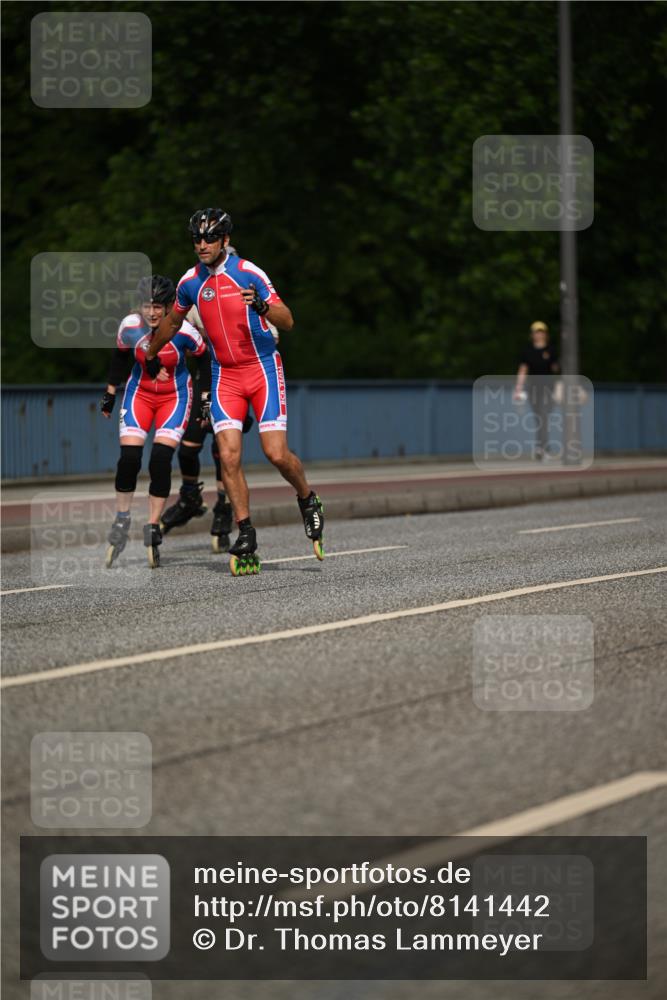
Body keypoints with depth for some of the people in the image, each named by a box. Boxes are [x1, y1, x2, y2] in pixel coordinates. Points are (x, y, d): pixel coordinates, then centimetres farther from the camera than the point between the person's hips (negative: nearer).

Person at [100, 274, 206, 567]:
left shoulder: (183, 331, -24)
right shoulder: (130, 326, -17)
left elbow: (205, 359, -6)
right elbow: (120, 356, 5)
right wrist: (110, 391, 11)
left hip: (175, 397, -2)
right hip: (139, 393, 2)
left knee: (160, 462, -15)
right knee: (129, 458, -12)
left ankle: (152, 530, -3)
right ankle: (121, 521, 9)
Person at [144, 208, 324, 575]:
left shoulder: (248, 273, -10)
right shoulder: (190, 282, 4)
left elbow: (287, 321, -14)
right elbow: (172, 321, 24)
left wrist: (262, 305, -34)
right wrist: (149, 355, 36)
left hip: (263, 369, -4)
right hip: (224, 376, 4)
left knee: (277, 453, -13)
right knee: (229, 455, -11)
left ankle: (308, 499, 18)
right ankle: (246, 538, -7)